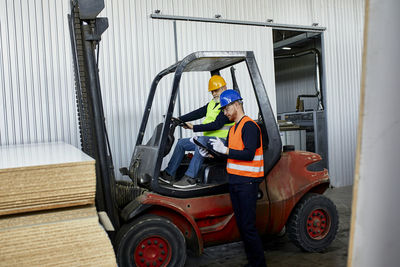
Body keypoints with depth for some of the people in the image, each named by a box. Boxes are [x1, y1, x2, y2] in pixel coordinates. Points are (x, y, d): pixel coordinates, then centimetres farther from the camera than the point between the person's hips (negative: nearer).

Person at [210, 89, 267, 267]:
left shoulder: (249, 126, -11)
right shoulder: (233, 128, 18)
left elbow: (248, 154, -20)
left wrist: (225, 150, -18)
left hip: (247, 182, -9)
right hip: (234, 181, 9)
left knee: (248, 227, -6)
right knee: (241, 224, 12)